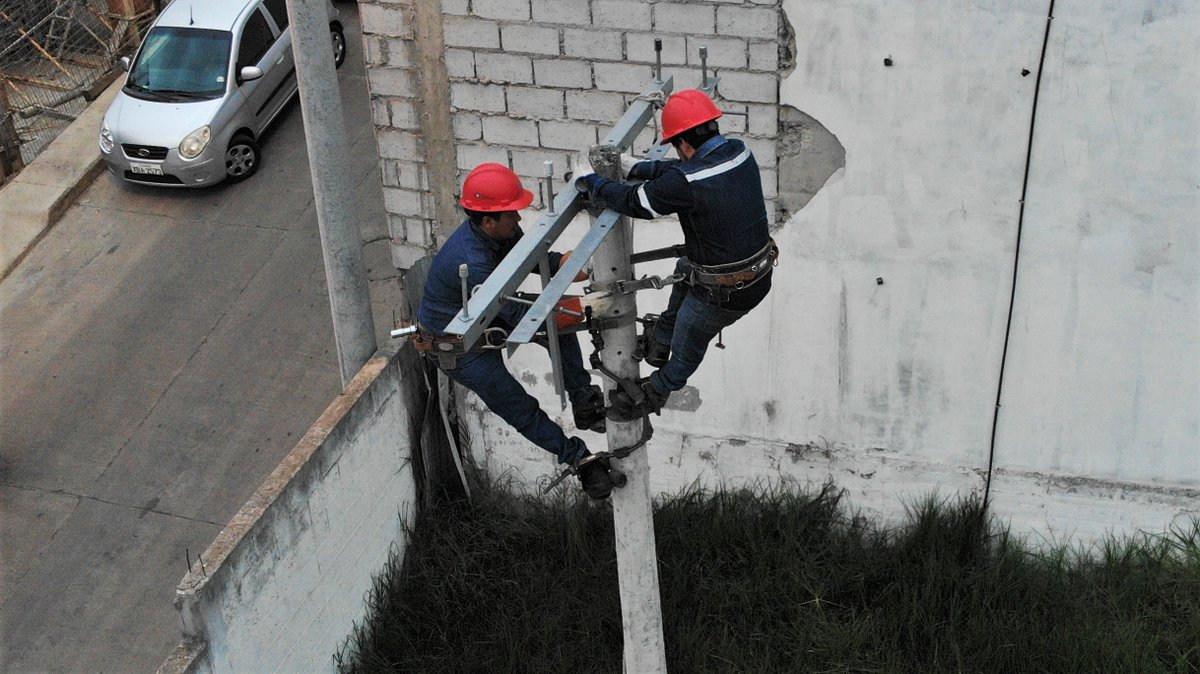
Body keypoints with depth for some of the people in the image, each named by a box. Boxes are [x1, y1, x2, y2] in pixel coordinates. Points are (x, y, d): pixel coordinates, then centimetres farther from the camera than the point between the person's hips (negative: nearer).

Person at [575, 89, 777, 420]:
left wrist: (592, 183, 1)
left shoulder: (686, 184, -29)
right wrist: (638, 169, 13)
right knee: (686, 268, 34)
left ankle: (654, 393, 44)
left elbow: (634, 202, -15)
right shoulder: (740, 152, -6)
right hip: (760, 277, 8)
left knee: (687, 349, 19)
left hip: (723, 294, -8)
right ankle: (660, 341, 50)